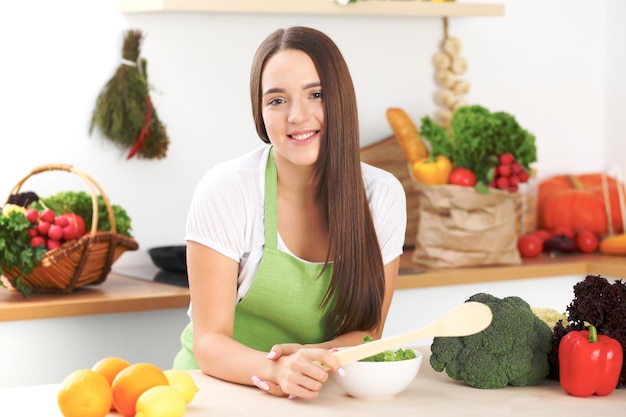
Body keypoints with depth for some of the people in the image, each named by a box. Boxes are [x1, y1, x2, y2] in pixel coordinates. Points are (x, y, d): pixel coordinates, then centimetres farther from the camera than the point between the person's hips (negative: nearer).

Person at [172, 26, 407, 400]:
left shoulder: (383, 195, -4)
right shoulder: (226, 190, -12)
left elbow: (368, 331, 2)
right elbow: (209, 342, -12)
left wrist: (311, 357, -19)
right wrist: (277, 371, -32)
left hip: (329, 395, 3)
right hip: (221, 387, -3)